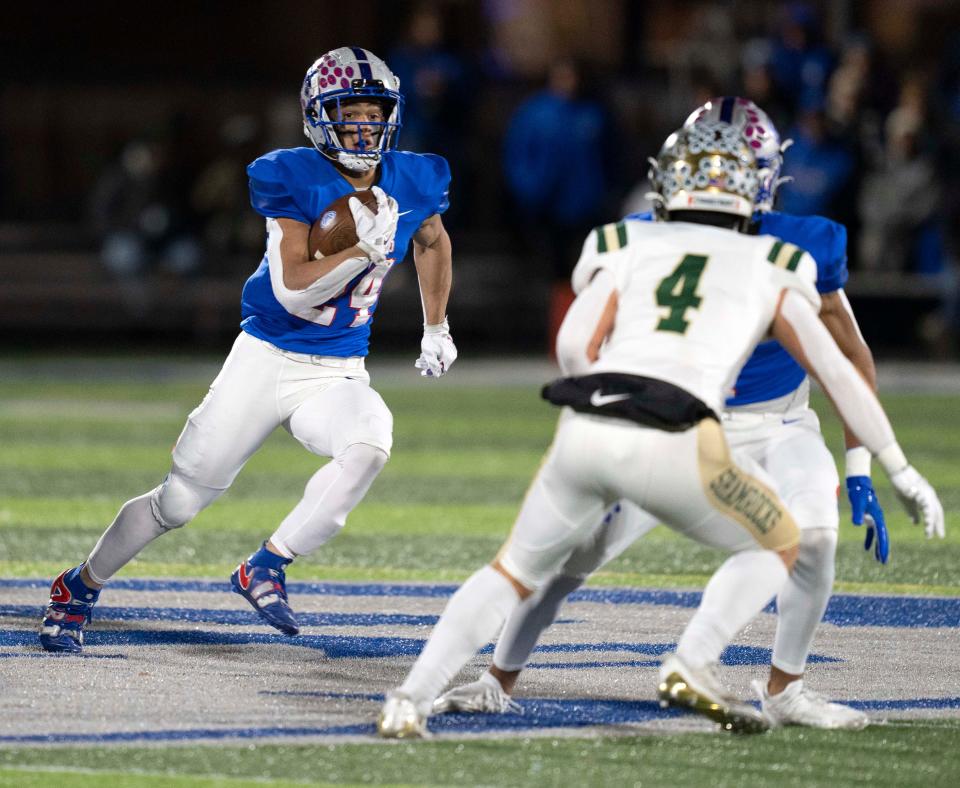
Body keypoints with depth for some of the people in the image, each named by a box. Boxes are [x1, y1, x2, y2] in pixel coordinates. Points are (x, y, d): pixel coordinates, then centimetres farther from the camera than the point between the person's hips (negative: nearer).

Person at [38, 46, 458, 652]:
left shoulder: (411, 182, -2)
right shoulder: (294, 178, -15)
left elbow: (433, 240, 23)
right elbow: (292, 289, -23)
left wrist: (437, 329, 25)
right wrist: (366, 248, -33)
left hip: (337, 375, 3)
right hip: (265, 361, -3)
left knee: (369, 447, -32)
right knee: (179, 500, 2)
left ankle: (267, 567, -18)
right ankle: (79, 589, 24)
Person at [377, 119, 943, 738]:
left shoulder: (628, 248, 23)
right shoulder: (771, 268, 22)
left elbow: (575, 345, 9)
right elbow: (836, 372, 21)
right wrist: (902, 472, 27)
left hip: (584, 430, 3)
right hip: (672, 448, -3)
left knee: (516, 573, 23)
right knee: (779, 546, 21)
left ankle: (410, 701, 8)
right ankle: (693, 665, -2)